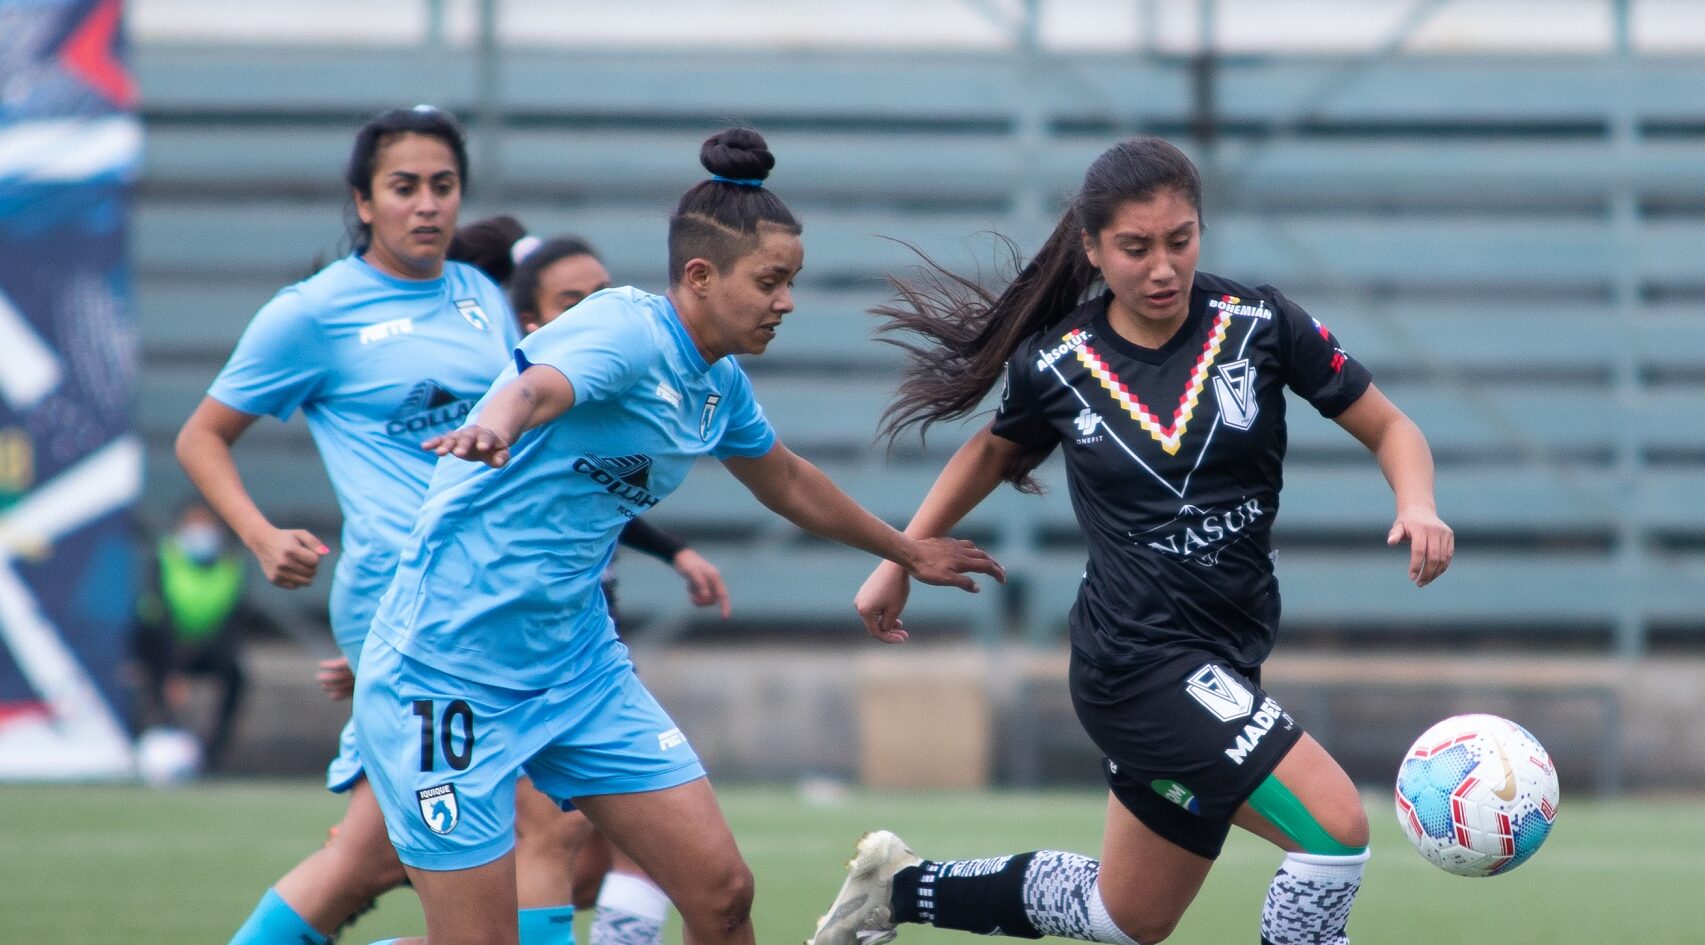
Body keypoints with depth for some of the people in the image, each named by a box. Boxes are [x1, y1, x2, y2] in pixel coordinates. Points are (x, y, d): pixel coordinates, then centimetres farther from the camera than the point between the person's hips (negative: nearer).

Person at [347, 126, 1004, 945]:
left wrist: (906, 552, 42)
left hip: (577, 665, 8)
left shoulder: (719, 383, 7)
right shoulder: (626, 330, -18)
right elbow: (538, 387, -41)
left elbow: (784, 482, 29)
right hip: (452, 680, -8)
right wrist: (495, 429, -65)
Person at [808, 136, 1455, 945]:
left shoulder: (1260, 325, -4)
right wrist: (897, 562, 21)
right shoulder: (1054, 364, -6)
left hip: (1222, 662, 5)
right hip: (1139, 658, -5)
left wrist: (1417, 506, -18)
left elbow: (1389, 430, 2)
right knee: (1335, 825, -21)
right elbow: (995, 452, 15)